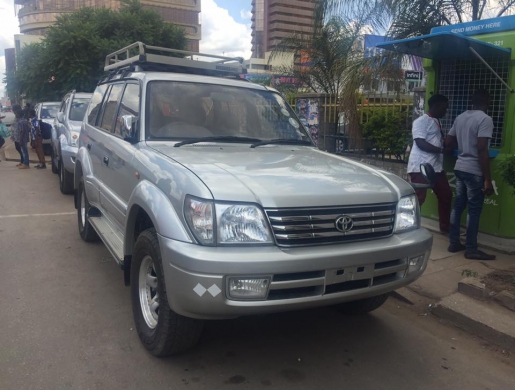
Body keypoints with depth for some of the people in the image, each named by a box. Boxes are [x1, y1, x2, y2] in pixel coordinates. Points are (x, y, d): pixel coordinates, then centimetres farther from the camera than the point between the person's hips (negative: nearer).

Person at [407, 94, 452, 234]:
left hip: (436, 167, 9)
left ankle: (445, 227, 25)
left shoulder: (436, 122, 20)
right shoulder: (421, 121, -9)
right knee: (418, 199, -6)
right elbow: (420, 143, -19)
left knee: (446, 195, 13)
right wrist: (442, 150, -20)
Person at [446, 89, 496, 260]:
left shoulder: (460, 117, 9)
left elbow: (450, 142, 15)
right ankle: (471, 249, 6)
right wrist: (488, 179, -18)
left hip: (460, 168, 8)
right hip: (474, 171, -8)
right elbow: (482, 150, -20)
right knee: (474, 211, 0)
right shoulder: (485, 119, -14)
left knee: (458, 206, 13)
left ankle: (454, 243, 20)